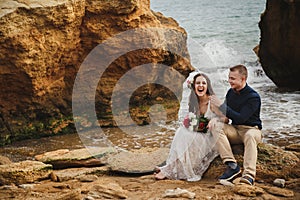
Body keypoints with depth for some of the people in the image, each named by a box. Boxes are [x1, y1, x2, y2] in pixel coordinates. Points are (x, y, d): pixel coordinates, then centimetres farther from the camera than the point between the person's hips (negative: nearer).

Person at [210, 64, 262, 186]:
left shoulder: (253, 97, -13)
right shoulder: (231, 93, 8)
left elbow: (240, 118, -22)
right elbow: (225, 114, 16)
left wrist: (221, 105, -21)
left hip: (251, 129, -5)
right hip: (235, 130, 6)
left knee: (250, 136, -41)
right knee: (215, 127, -23)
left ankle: (249, 174, -54)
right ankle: (232, 165, -33)